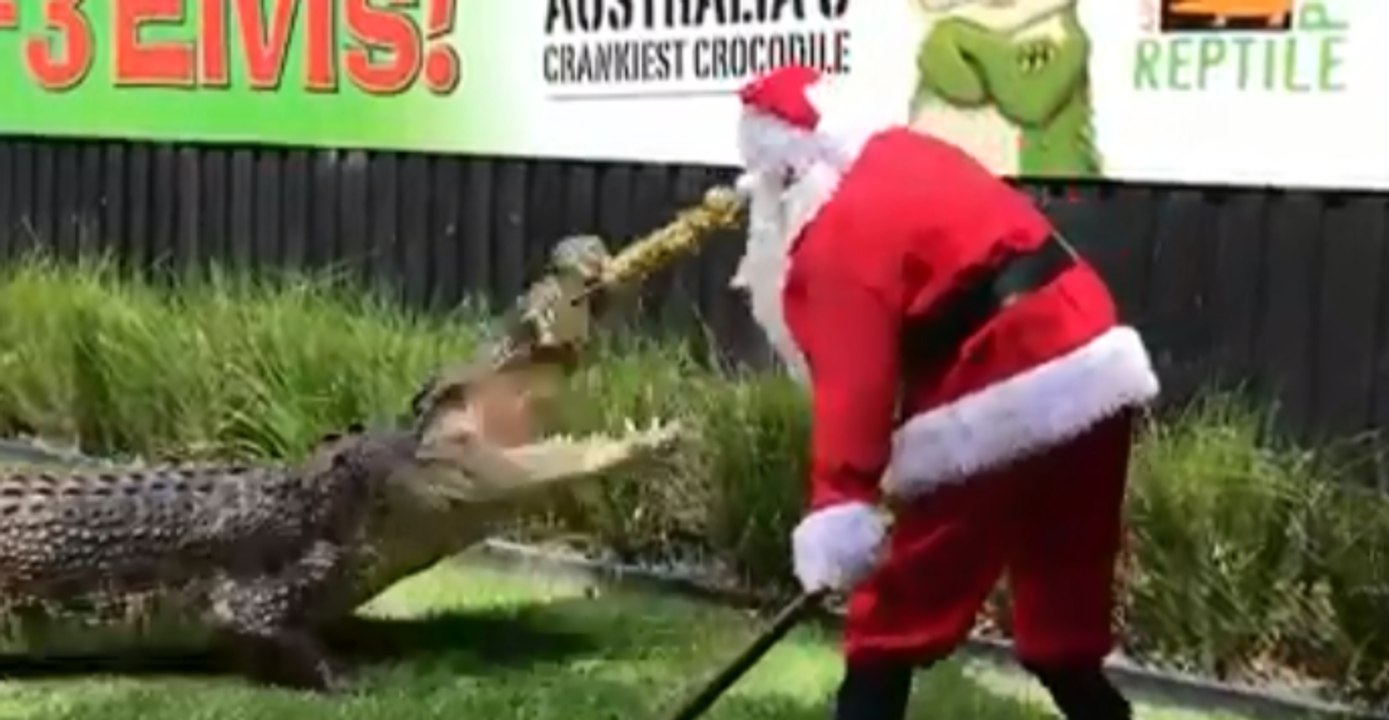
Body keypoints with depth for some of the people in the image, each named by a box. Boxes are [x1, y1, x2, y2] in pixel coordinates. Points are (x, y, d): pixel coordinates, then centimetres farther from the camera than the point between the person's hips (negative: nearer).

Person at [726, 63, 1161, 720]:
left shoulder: (841, 230, -9)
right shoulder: (909, 159, 18)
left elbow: (853, 380, -21)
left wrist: (841, 505, -25)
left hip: (1009, 406, -9)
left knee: (896, 616, 1)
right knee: (1064, 629, 19)